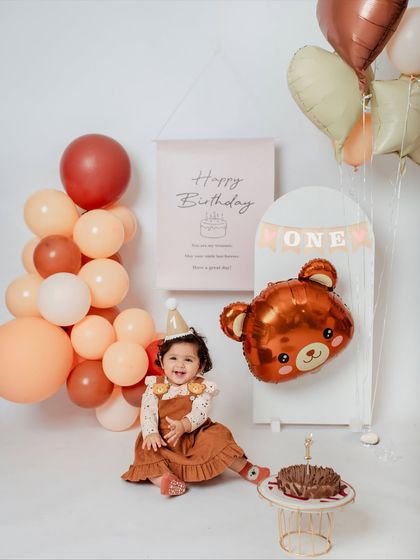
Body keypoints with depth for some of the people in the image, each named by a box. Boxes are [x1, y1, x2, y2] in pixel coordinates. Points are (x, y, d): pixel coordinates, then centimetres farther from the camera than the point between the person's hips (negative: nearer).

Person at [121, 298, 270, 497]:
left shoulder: (201, 387, -2)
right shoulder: (155, 386, 3)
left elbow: (200, 413, -17)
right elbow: (147, 412, -8)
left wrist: (184, 425, -38)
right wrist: (150, 433, -28)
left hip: (195, 438, -1)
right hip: (163, 442, 1)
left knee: (217, 436, -23)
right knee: (146, 449, -25)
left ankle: (246, 469, -8)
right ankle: (163, 478, -39)